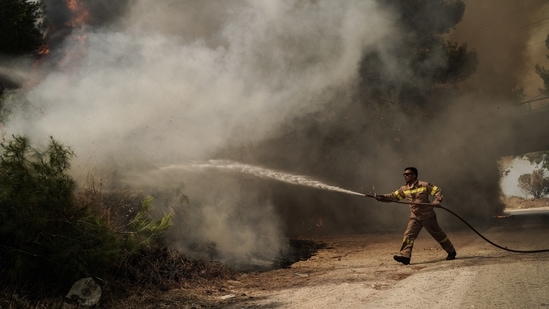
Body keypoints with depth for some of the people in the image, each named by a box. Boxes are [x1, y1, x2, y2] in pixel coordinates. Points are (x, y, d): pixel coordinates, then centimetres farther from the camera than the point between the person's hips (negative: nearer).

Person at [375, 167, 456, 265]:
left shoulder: (424, 185, -12)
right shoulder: (404, 189, 3)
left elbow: (437, 190, -9)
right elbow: (393, 196, 3)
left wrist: (437, 200, -27)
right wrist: (381, 197, -10)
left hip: (427, 216, -4)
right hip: (414, 217, 5)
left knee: (438, 234, 8)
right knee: (408, 235, -11)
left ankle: (451, 252, 26)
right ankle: (405, 256, -15)